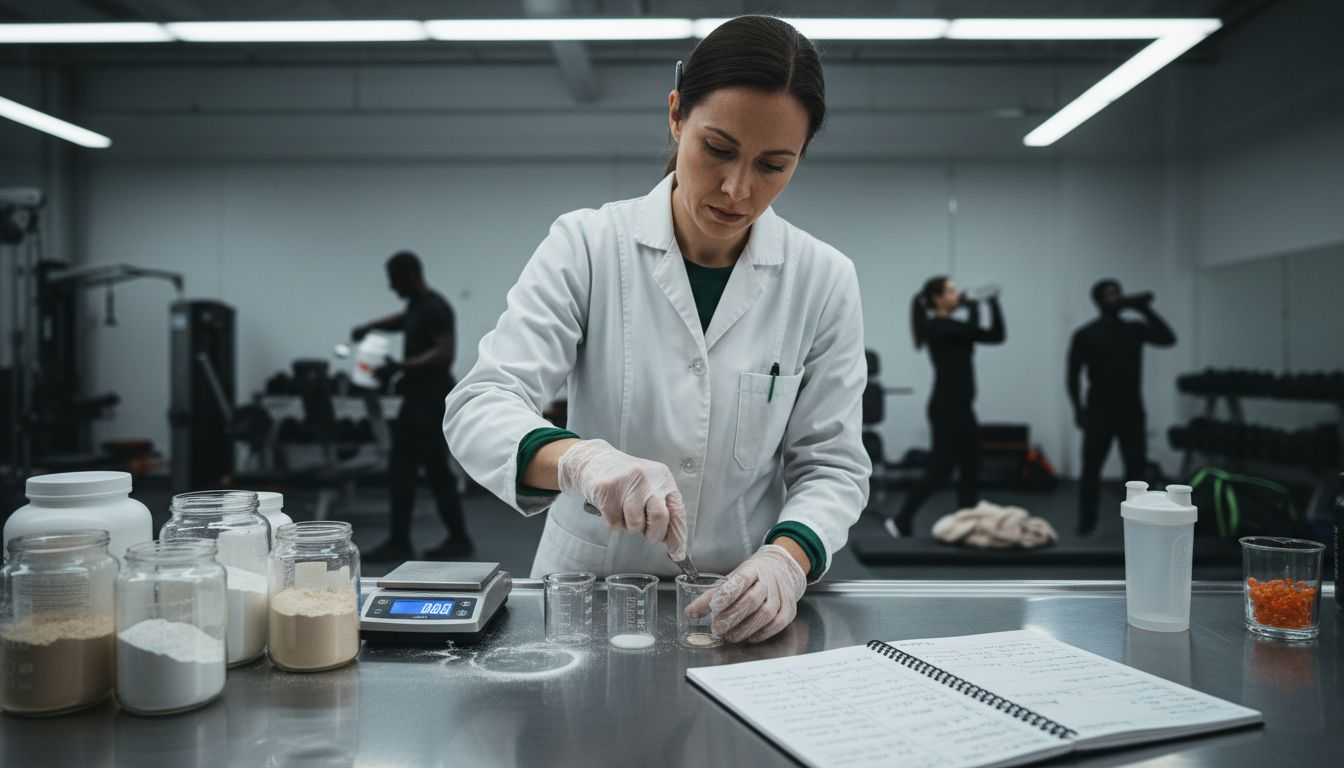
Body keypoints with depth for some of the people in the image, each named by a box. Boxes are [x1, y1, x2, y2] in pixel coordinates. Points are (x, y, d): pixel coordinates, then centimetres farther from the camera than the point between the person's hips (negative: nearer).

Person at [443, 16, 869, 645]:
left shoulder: (823, 280, -2)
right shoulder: (586, 246, -6)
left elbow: (831, 463, 1)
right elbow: (479, 408, -15)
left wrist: (786, 559, -20)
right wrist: (578, 458, -36)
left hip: (741, 612, 2)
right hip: (587, 596, -1)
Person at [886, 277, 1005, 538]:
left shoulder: (955, 326, 15)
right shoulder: (935, 325, -12)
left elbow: (996, 336, 14)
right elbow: (973, 329, -26)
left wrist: (994, 303, 5)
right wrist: (971, 305, -9)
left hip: (962, 407, 9)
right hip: (946, 407, -9)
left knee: (970, 471, 9)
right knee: (940, 470, -6)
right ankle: (900, 521, 3)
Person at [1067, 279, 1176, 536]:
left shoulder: (1135, 329, 10)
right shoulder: (1085, 334, -3)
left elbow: (1168, 338, -5)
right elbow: (1073, 374, -6)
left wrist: (1145, 310, -9)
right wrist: (1078, 409, -15)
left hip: (1132, 412, 4)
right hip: (1100, 413, -4)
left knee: (1136, 468, 4)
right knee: (1092, 468, 1)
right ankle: (1087, 521, 11)